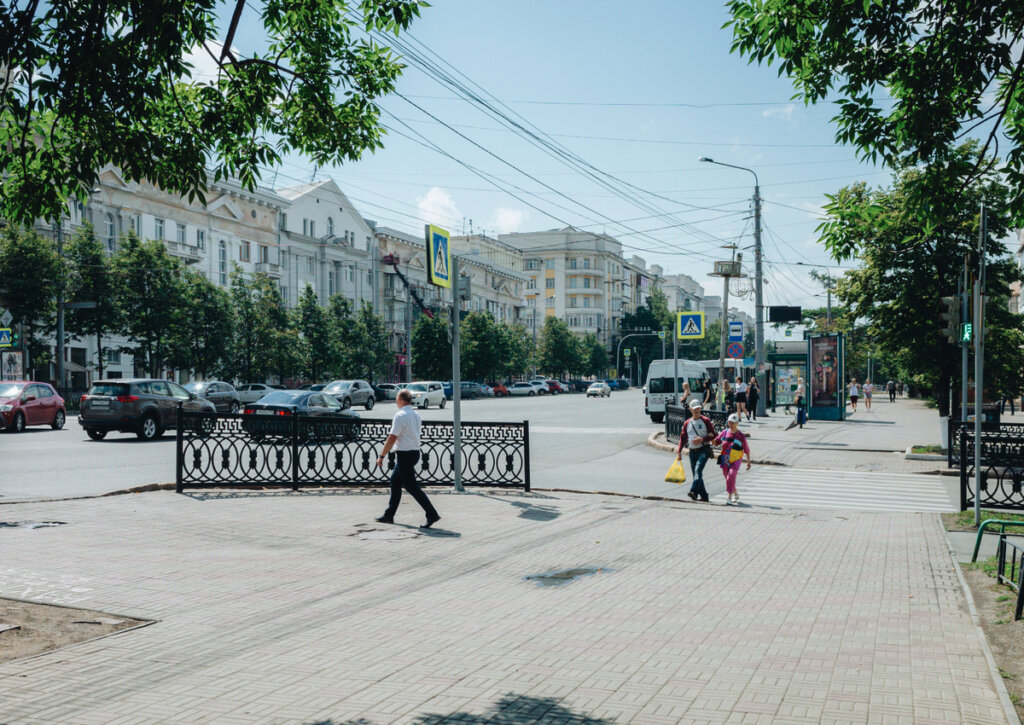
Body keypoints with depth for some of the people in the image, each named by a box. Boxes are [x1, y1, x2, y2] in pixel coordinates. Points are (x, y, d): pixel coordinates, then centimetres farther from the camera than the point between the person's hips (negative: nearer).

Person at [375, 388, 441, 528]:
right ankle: (389, 515, 24)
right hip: (415, 451, 9)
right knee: (395, 481, 18)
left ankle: (432, 515, -9)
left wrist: (381, 457, -14)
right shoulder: (415, 414, 10)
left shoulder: (400, 415, -17)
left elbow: (392, 439, -20)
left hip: (404, 454, -9)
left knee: (411, 487, -5)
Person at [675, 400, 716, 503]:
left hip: (704, 450, -5)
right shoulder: (687, 423, 13)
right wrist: (679, 451, 5)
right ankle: (704, 496, 15)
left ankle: (694, 492, -36)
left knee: (698, 469, -24)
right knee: (696, 474, 6)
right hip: (692, 452, 5)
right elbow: (682, 438, 14)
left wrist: (702, 439, -17)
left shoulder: (705, 420, 2)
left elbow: (712, 435, -2)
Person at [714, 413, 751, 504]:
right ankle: (736, 495, 37)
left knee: (731, 477, -21)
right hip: (725, 461, 5)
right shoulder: (724, 433, 0)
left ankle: (730, 496, -13)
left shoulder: (741, 435, -9)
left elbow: (746, 449, -1)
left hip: (735, 461, -5)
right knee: (728, 478, 15)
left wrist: (748, 461, 1)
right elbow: (715, 442, 11)